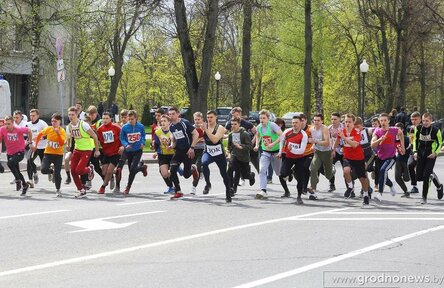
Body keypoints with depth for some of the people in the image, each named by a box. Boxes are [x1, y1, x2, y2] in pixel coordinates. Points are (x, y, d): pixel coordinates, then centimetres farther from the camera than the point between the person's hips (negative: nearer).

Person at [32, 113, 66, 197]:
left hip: (58, 154, -2)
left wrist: (58, 133, -30)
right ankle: (52, 171, 21)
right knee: (44, 170, -16)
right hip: (48, 153, 2)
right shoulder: (48, 129, -4)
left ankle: (58, 190, 15)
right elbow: (39, 134, 14)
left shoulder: (62, 131, -11)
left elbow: (62, 143, -24)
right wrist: (36, 145, 16)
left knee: (57, 173, -7)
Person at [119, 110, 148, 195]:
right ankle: (142, 167, 45)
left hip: (138, 150, -2)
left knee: (133, 169, -16)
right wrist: (126, 145, -20)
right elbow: (122, 139, -2)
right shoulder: (124, 127, -11)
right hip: (129, 151, 2)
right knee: (131, 170, 11)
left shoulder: (141, 126, -8)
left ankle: (128, 188, -1)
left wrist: (143, 143, -7)